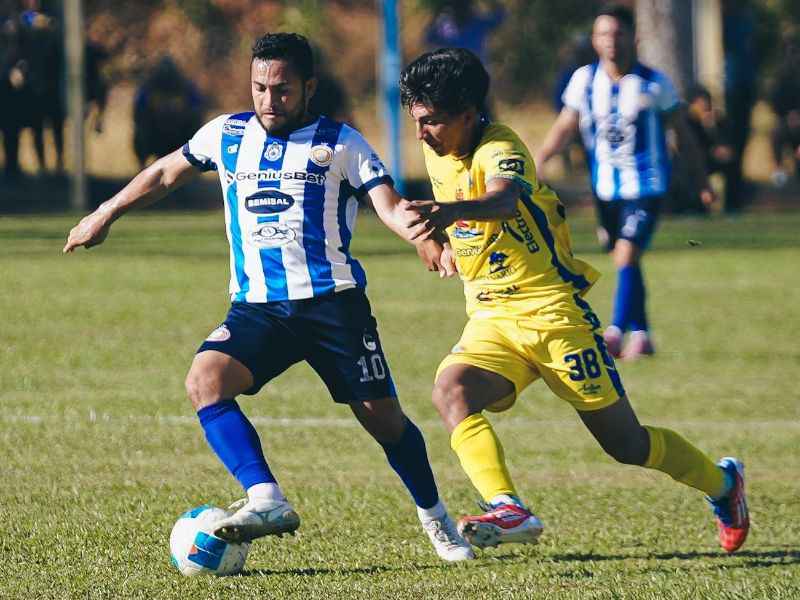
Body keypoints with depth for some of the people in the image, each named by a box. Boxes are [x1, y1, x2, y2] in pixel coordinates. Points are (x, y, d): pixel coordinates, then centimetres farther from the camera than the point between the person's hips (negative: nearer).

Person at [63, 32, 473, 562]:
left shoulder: (340, 144, 3)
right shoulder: (226, 135, 12)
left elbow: (390, 205, -8)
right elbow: (165, 175, 28)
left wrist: (424, 233, -29)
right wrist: (105, 216, 32)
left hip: (333, 301, -2)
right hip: (256, 306, 3)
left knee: (382, 417, -1)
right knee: (204, 380, -25)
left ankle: (437, 520, 24)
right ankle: (267, 501, -33)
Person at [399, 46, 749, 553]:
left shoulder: (500, 149, -19)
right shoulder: (437, 154, 5)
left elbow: (504, 200, -45)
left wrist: (454, 210, -63)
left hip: (552, 311, -7)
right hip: (491, 320, 7)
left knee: (626, 443, 1)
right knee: (451, 391, -27)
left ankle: (722, 482, 29)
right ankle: (509, 511, -39)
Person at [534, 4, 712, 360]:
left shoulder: (654, 84, -8)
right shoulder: (584, 80, -1)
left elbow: (682, 132, 2)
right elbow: (564, 128, 2)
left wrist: (703, 181, 6)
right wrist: (537, 162, -13)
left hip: (646, 186, -4)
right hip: (606, 188, 4)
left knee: (626, 257, -19)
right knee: (623, 262, 12)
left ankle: (616, 332, -21)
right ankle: (640, 335, 26)